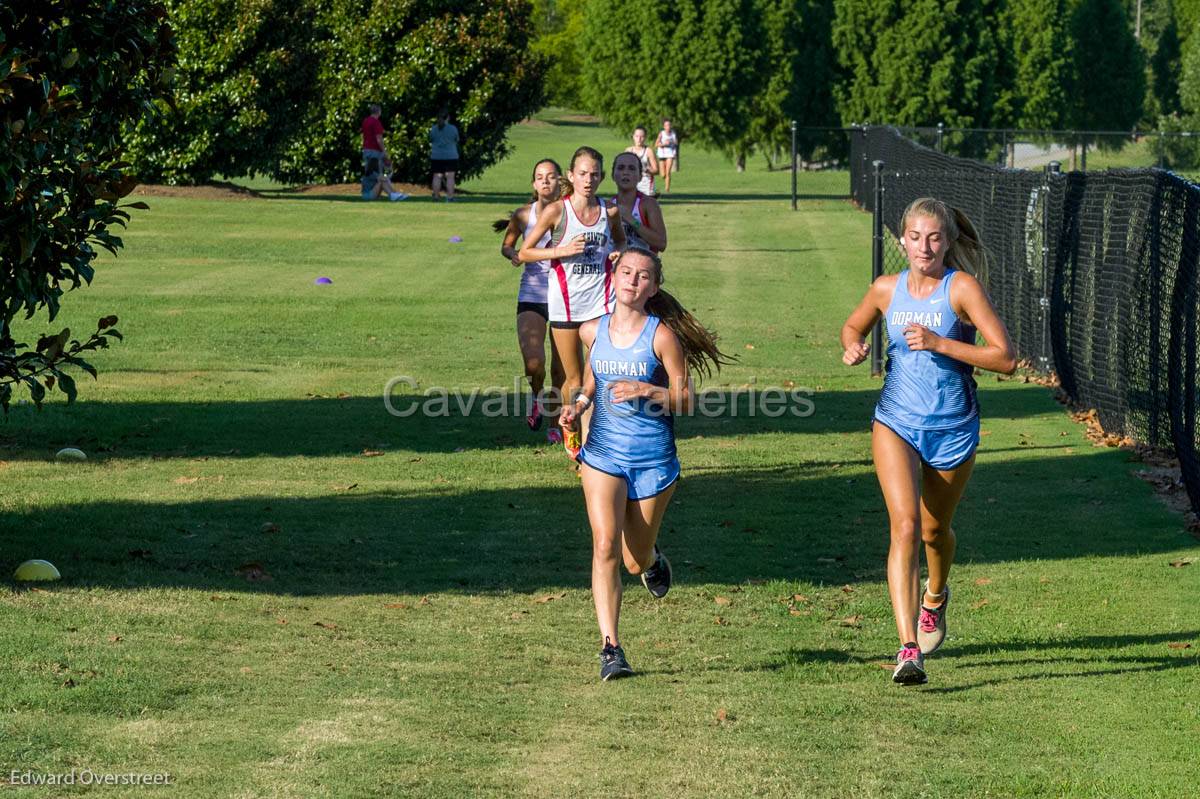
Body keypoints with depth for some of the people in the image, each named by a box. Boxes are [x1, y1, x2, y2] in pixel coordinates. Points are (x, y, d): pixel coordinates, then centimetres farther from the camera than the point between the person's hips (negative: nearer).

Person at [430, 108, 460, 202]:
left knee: (437, 177, 5)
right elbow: (456, 141, 7)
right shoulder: (453, 129, -5)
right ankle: (450, 197, -5)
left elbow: (431, 142, 7)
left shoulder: (433, 129, -1)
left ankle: (436, 197, 5)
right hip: (450, 156, -2)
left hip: (436, 156, 2)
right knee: (450, 177, -1)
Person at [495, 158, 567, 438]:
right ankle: (537, 396, 18)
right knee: (533, 363, -17)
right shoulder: (524, 215, 1)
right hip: (531, 297, 0)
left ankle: (556, 424, 22)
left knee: (561, 369, 3)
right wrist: (514, 254, -7)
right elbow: (506, 246, 14)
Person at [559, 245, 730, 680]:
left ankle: (653, 559, 48)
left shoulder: (662, 335, -8)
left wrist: (647, 391, -23)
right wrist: (578, 405, 2)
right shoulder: (593, 331, 4)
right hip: (603, 455, 2)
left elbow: (685, 400, -6)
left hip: (654, 460, -2)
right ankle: (610, 648, -16)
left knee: (635, 561, 9)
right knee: (605, 545, -17)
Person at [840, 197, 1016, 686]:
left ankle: (935, 598, 53)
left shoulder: (962, 288, -12)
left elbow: (1005, 358, -17)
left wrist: (939, 343, -24)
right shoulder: (886, 289, 0)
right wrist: (853, 347, -3)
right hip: (896, 424, 1)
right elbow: (852, 327, 21)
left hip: (953, 430, -1)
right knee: (905, 526, -17)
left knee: (935, 530, 18)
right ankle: (909, 649, -24)